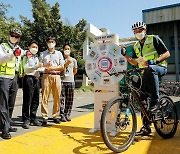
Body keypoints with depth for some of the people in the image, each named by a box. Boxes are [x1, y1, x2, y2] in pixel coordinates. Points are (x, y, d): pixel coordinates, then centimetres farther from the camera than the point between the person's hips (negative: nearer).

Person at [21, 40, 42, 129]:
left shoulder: (36, 58, 22)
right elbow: (25, 68, -13)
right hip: (28, 79, -7)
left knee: (35, 101, 8)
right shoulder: (26, 57, 0)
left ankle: (33, 119, 17)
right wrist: (37, 66, -18)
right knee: (27, 101, -6)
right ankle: (26, 120, 0)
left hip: (36, 79, 7)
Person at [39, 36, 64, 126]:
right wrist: (46, 66, -11)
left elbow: (62, 67, 8)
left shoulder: (59, 53, 17)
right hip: (46, 76, -1)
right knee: (45, 97, -5)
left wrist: (52, 68, -5)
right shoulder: (43, 54, 16)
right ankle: (44, 117, -1)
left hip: (56, 76, 1)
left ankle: (56, 116, 9)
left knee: (57, 97, 0)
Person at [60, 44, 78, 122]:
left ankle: (67, 114, 13)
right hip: (62, 81, -2)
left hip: (71, 81, 3)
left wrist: (69, 75, 11)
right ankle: (62, 115, 1)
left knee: (69, 99, 4)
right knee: (62, 98, -5)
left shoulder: (73, 60, 12)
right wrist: (66, 63, -13)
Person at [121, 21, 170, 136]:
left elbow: (167, 54, -8)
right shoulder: (136, 46, 16)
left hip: (160, 68, -5)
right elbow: (134, 62, 15)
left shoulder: (154, 39, -1)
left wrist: (154, 61, -25)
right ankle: (146, 127, 9)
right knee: (142, 99, -2)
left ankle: (155, 103, -32)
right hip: (146, 74, 6)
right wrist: (125, 55, 0)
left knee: (150, 69, -42)